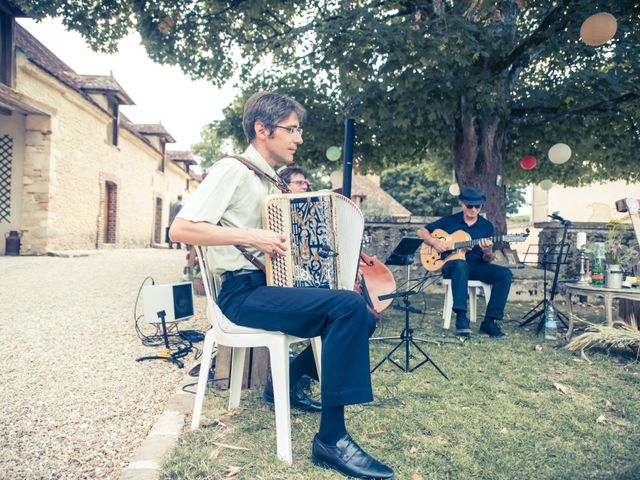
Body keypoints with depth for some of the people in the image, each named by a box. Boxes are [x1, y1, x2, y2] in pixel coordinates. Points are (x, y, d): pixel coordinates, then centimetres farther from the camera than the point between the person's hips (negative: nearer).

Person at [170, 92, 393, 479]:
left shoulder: (271, 182, 16)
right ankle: (332, 438, -20)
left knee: (362, 318, 4)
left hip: (274, 284, 9)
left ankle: (288, 382, 16)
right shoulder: (233, 170, -10)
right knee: (349, 306, -26)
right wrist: (250, 236, -25)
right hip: (245, 292, -9)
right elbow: (180, 229, -19)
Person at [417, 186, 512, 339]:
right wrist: (434, 241, -11)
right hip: (451, 265, -3)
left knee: (505, 273, -23)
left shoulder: (487, 226, 8)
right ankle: (461, 318, -41)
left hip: (477, 267, 3)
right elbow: (421, 231, 8)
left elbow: (487, 261, 6)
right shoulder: (450, 220, 5)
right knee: (461, 264, -40)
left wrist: (488, 252, -18)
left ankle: (490, 321, -20)